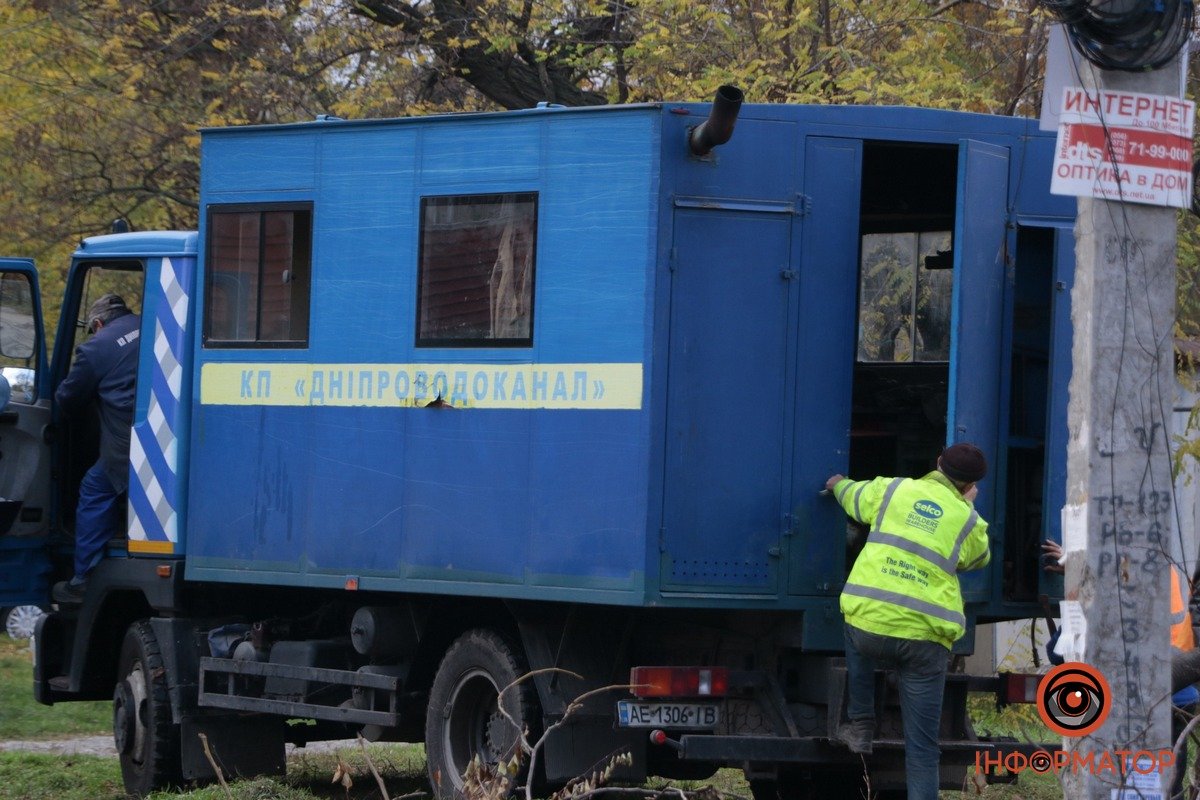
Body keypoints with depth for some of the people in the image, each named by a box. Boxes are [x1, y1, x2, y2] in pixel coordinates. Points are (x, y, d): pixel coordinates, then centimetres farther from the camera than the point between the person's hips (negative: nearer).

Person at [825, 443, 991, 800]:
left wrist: (838, 484, 52)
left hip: (869, 624, 1)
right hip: (925, 637, -1)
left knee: (856, 637, 40)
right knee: (922, 745, 5)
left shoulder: (892, 490, 8)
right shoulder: (969, 522, 5)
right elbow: (979, 559, 26)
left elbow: (852, 496, 30)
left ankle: (860, 726, 32)